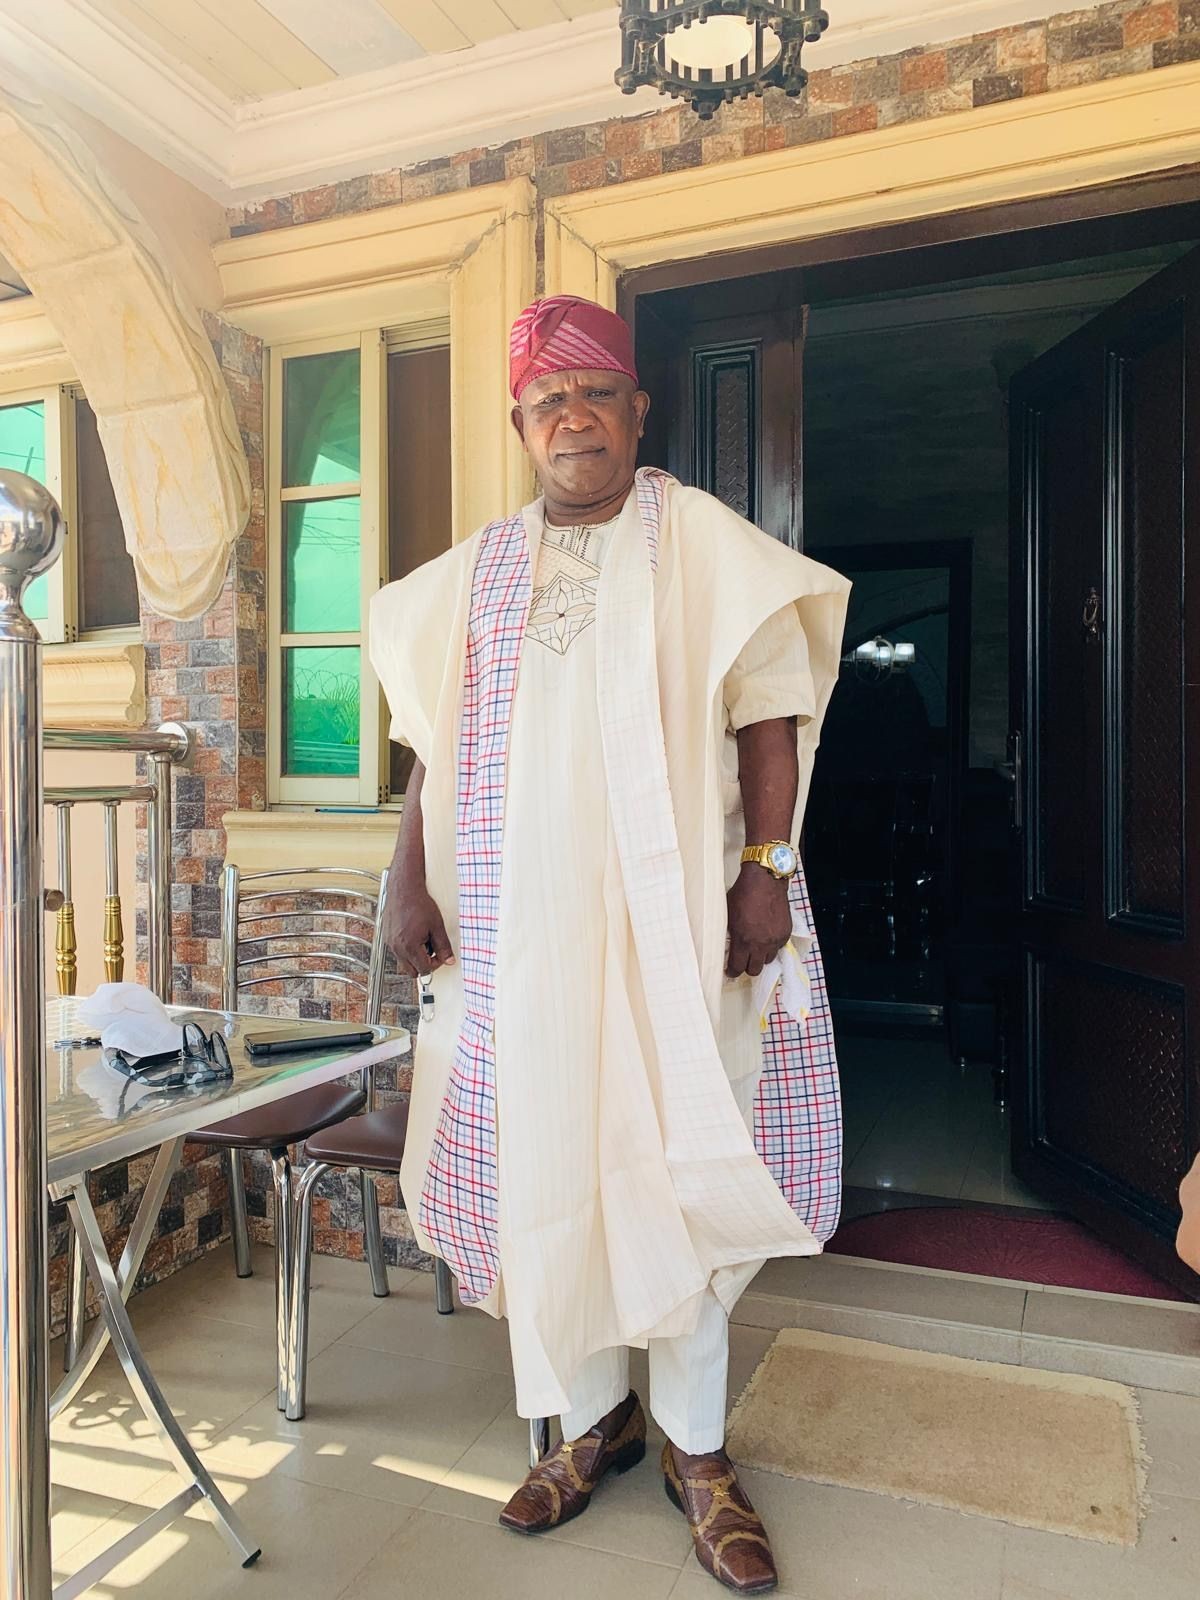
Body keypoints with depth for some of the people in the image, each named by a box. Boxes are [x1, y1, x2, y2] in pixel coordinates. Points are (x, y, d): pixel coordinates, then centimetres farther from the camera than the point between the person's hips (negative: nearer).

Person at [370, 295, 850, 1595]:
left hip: (673, 915, -2)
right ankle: (593, 1417, 28)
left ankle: (697, 1449, 21)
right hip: (521, 920, 3)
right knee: (543, 1161, 7)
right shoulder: (480, 570, 12)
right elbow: (435, 745, 12)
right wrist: (412, 886, 6)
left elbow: (772, 716, -2)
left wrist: (766, 869, -12)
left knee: (674, 1166, 3)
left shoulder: (705, 547, 3)